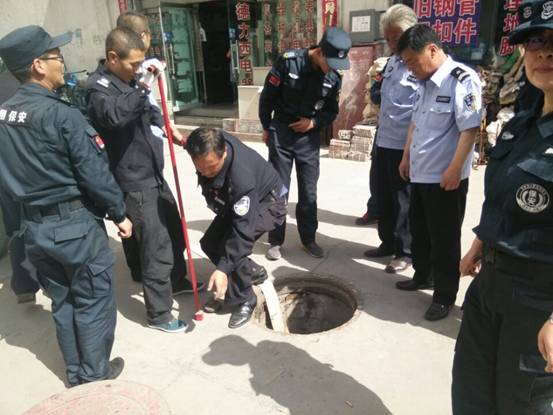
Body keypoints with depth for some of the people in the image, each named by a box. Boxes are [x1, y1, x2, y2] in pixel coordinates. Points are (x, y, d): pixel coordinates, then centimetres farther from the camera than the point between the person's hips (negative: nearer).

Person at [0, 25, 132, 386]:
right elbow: (95, 174, -17)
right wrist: (120, 213, -6)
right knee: (93, 300, 11)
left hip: (34, 226, 7)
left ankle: (75, 372, 35)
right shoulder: (62, 115, -19)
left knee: (62, 301, 20)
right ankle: (96, 371, 26)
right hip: (76, 224, -7)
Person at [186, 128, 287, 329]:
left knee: (230, 243, -27)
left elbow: (242, 229, -42)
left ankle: (243, 300, -4)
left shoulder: (241, 176, -43)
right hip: (235, 203, 8)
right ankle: (253, 272, 23)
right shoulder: (210, 147, -24)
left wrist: (223, 269, -43)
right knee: (209, 243, 2)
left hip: (268, 203, -8)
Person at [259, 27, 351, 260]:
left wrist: (314, 123, -11)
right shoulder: (288, 62, -16)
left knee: (309, 191, 8)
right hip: (281, 134, -2)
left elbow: (332, 110, 7)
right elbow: (267, 96, -6)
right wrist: (267, 127, 2)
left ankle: (308, 238, 24)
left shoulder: (334, 78, -6)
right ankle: (275, 241, 17)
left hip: (309, 137, 3)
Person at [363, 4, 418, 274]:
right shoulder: (392, 61, 11)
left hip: (405, 146, -8)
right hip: (383, 142, 8)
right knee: (384, 198, 17)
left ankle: (405, 252, 22)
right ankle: (388, 243, 34)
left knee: (404, 202, 6)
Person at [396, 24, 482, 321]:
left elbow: (470, 129, -20)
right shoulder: (424, 83, 9)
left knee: (444, 239, 4)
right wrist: (406, 158, 20)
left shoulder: (462, 80, -16)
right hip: (419, 173, 8)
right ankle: (422, 275, 40)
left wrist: (454, 170, -21)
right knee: (418, 230, 20)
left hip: (445, 178, -8)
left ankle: (444, 297, 20)